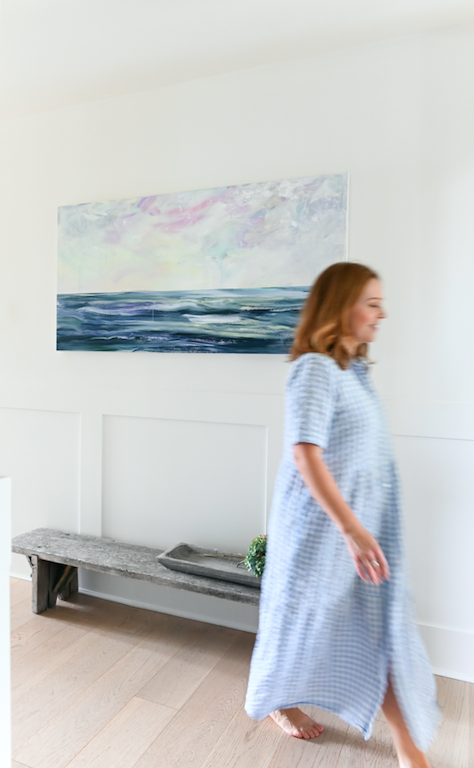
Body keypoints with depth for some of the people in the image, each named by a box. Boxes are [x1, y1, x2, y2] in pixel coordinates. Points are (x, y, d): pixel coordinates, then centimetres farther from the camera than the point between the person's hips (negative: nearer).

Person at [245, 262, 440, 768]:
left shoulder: (355, 367, 7)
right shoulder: (315, 369, -20)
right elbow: (306, 452, -28)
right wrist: (350, 528, -30)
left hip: (365, 521, 8)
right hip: (321, 522, -8)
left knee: (383, 626, 15)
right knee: (304, 613, 12)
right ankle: (276, 701, 38)